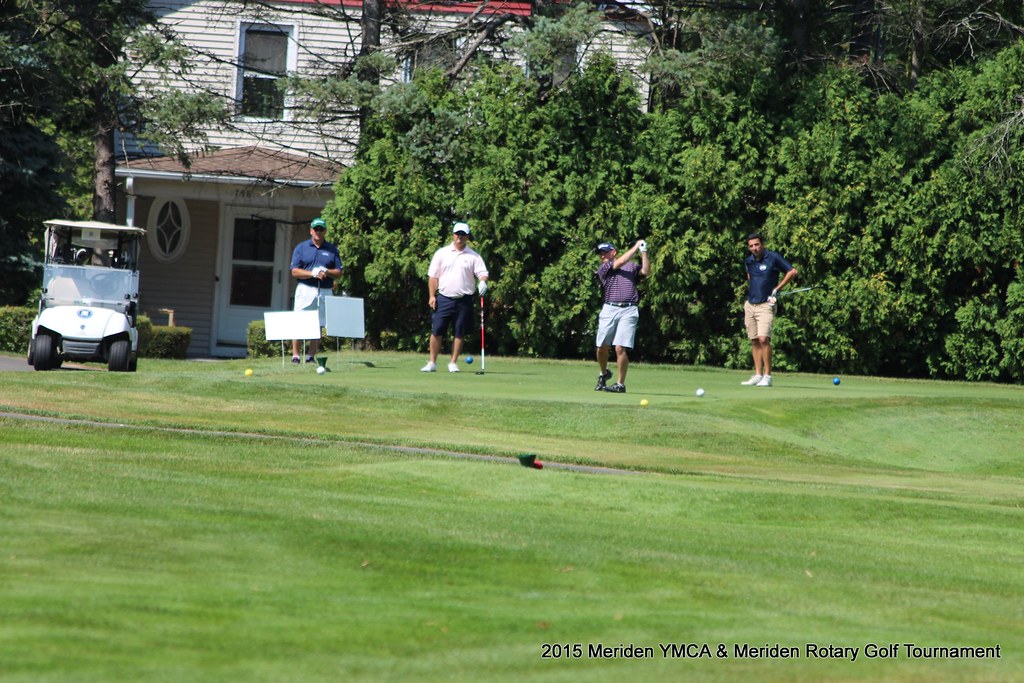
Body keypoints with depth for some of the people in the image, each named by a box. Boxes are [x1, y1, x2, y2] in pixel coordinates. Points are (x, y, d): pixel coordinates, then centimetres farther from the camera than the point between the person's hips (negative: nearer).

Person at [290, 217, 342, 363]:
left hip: (325, 291, 2)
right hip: (305, 290, -2)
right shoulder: (301, 248, 6)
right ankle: (295, 355, -5)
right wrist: (313, 273, -15)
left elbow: (339, 273, 9)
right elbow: (295, 271, -2)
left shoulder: (332, 250, 12)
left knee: (318, 325, 1)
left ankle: (312, 356, 5)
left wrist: (326, 272, -11)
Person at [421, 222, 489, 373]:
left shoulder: (473, 256, 5)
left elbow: (482, 273, -1)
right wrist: (432, 296, -1)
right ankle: (432, 363, 4)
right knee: (436, 331, -4)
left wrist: (483, 281, -24)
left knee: (459, 333, 3)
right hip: (444, 298, 0)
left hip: (464, 300, 0)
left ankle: (453, 363, 12)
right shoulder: (442, 253, 5)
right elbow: (433, 276, 6)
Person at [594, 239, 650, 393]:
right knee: (602, 348, 3)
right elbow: (620, 262, 0)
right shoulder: (602, 269, 12)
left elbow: (646, 272, 2)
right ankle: (604, 374, 30)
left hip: (628, 310, -2)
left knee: (620, 348, -11)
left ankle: (620, 384, -2)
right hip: (609, 309, 2)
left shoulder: (632, 265, 18)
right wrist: (636, 247, 5)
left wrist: (643, 252, -1)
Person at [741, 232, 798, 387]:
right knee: (754, 341, 5)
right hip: (750, 304, 6)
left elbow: (792, 271, -3)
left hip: (765, 305, -6)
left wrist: (777, 288, -4)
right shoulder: (748, 261, 10)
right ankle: (758, 375, 8)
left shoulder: (773, 258, -7)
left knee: (763, 339, -17)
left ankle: (767, 376, -14)